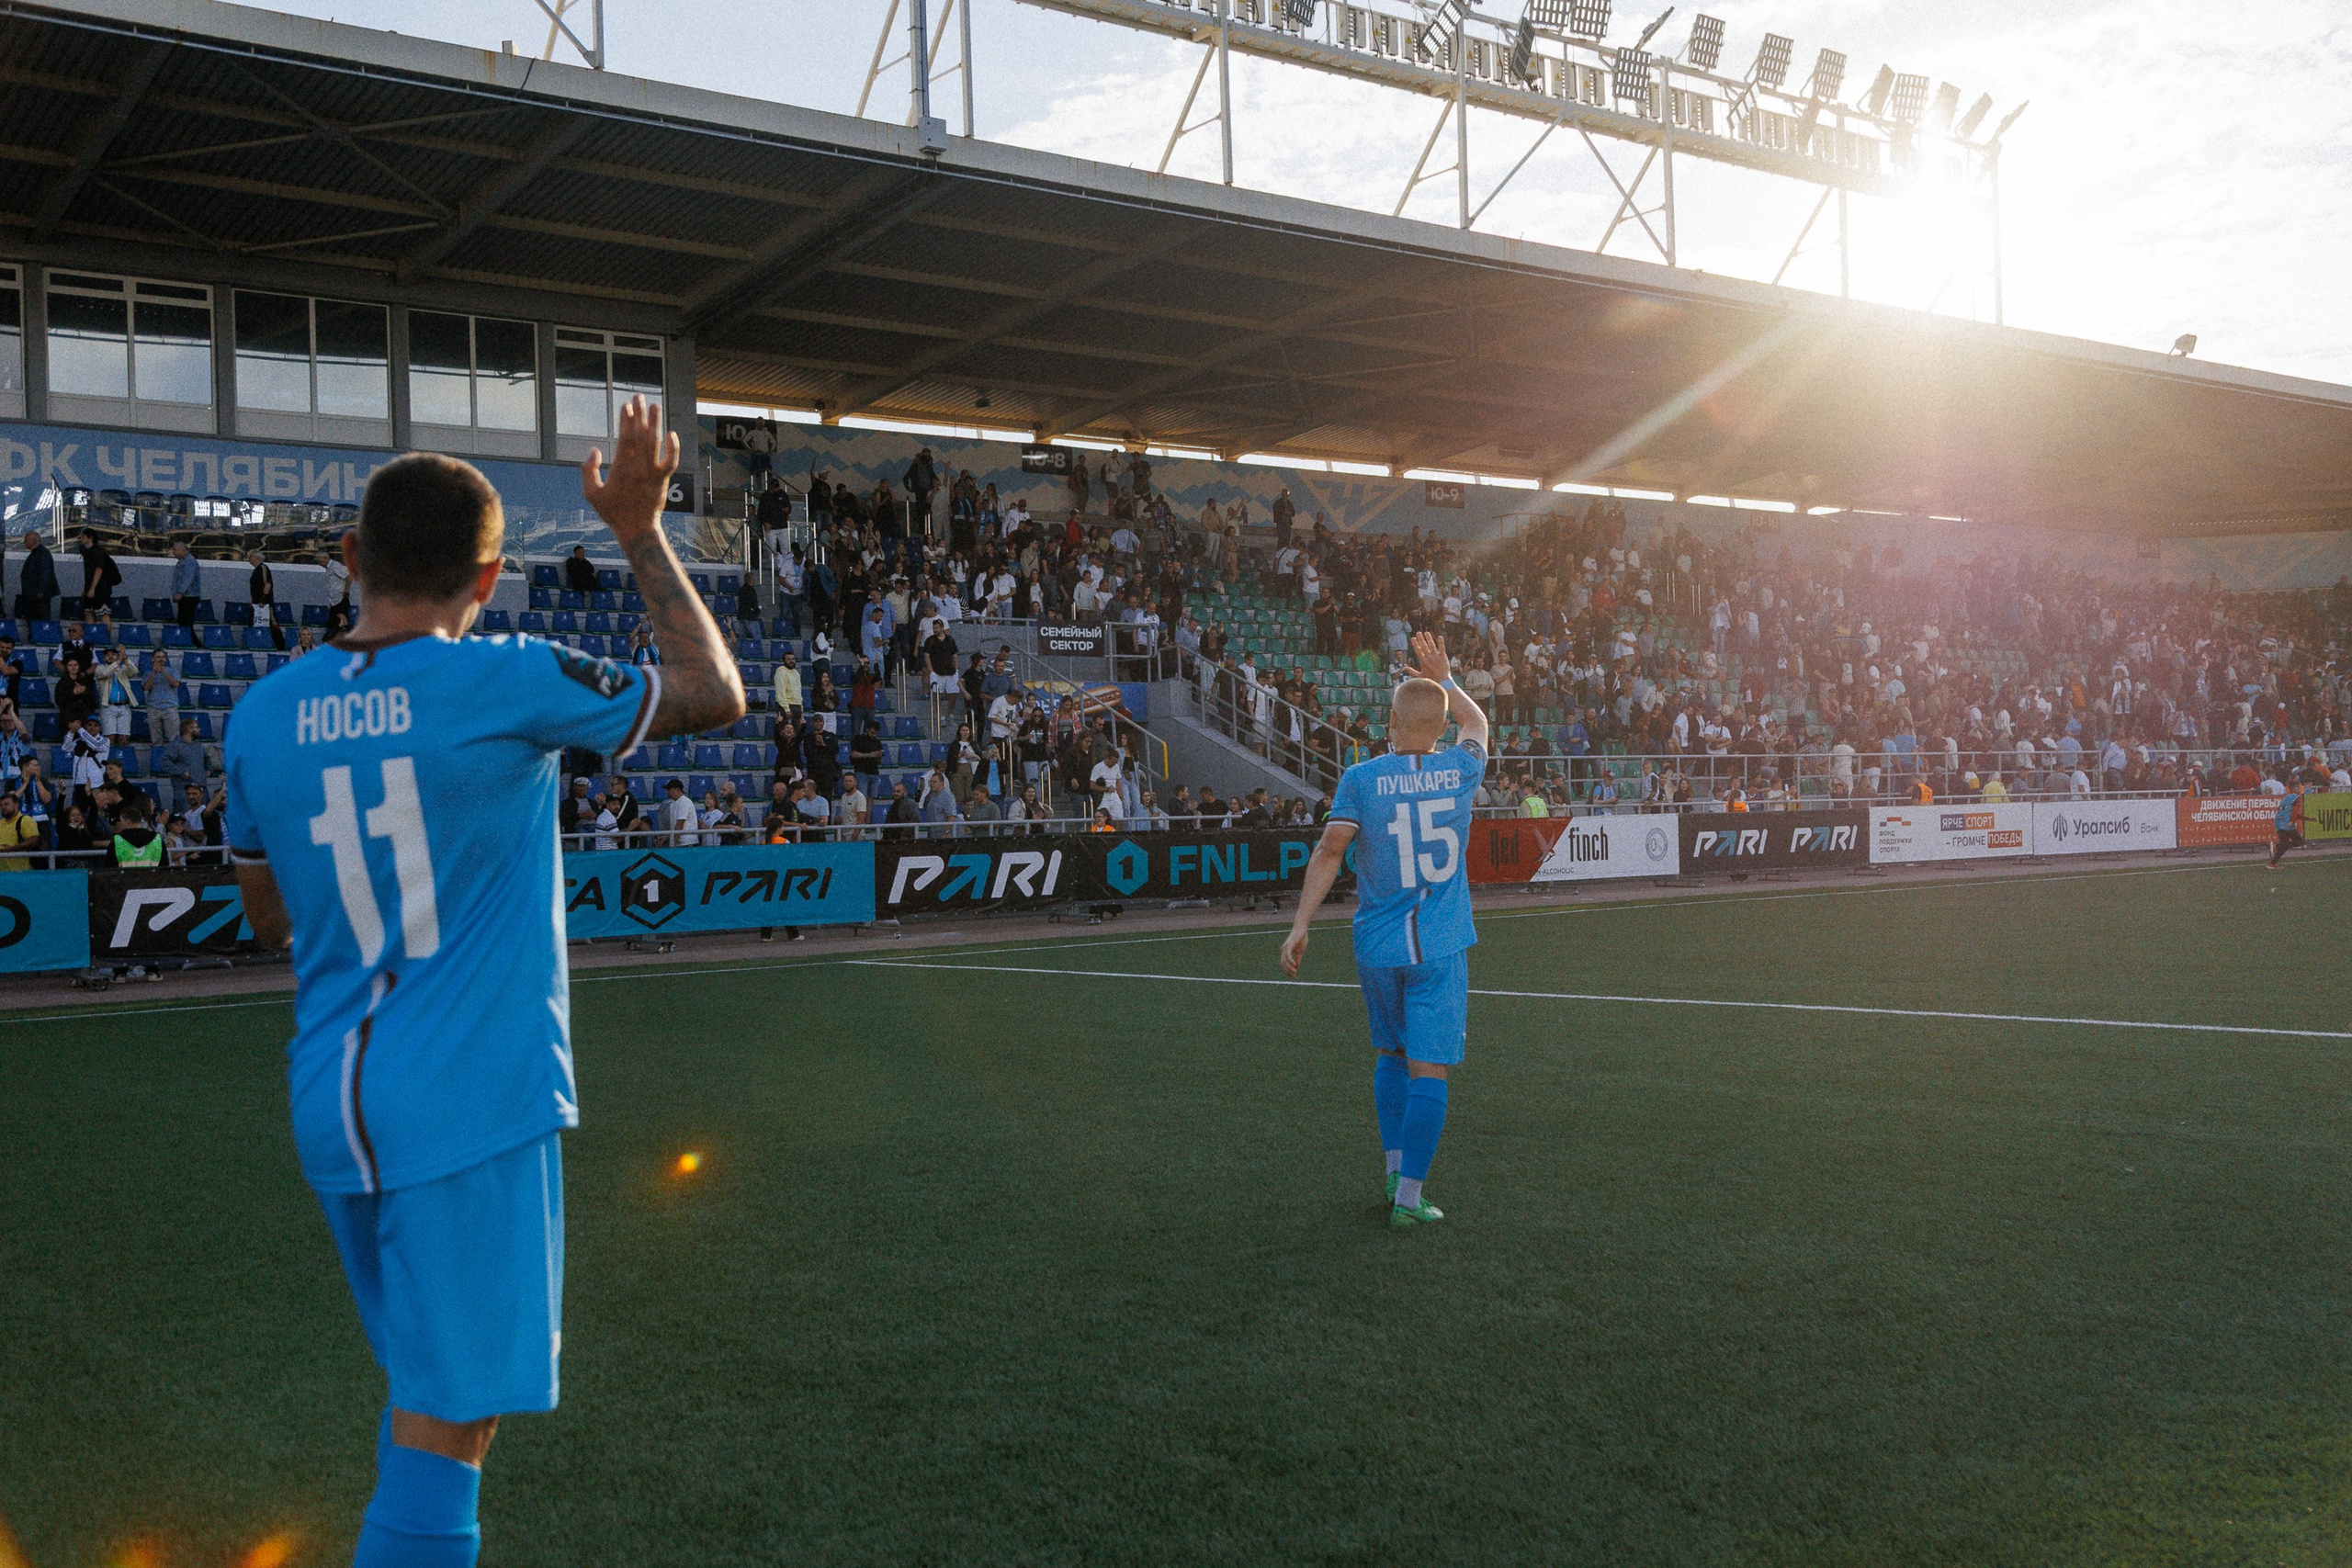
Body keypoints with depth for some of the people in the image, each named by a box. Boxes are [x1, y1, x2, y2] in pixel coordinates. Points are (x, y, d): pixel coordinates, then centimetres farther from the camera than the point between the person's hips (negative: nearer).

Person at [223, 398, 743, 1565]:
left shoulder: (264, 714, 4)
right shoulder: (504, 685, -12)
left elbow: (270, 917, 16)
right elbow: (715, 694, 1)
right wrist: (642, 536, 8)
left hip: (335, 1106, 7)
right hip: (470, 1107, -6)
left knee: (427, 1385, 21)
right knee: (448, 1416, -2)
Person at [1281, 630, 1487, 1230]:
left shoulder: (1361, 778, -5)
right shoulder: (1460, 770, 0)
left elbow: (1330, 850, -11)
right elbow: (1477, 724, 22)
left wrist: (1299, 926, -9)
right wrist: (1446, 680, 34)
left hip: (1377, 945, 1)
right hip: (1441, 946, -1)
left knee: (1391, 1055, 20)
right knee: (1428, 1069, 0)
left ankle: (1396, 1172, 24)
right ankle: (1409, 1195, -1)